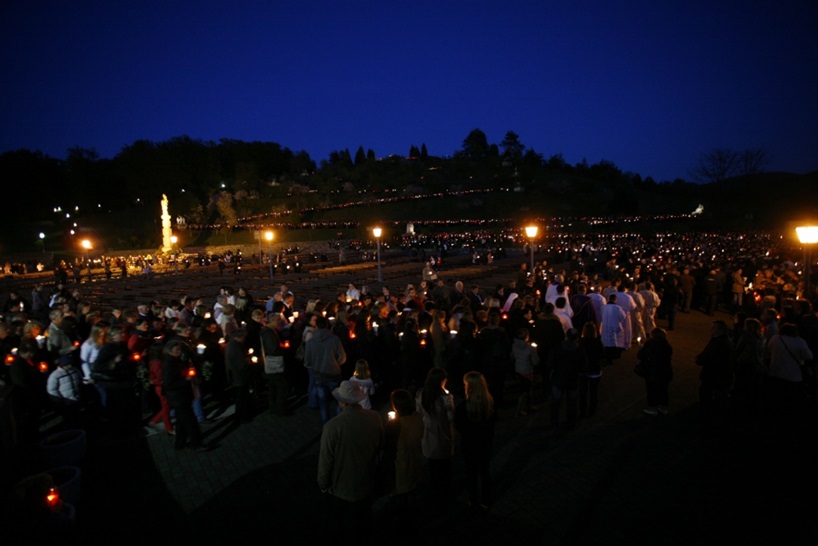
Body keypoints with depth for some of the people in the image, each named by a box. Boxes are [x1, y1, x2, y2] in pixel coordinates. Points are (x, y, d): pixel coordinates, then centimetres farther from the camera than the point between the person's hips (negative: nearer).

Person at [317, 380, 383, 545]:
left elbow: (326, 460, -21)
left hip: (340, 487, -4)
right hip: (365, 483, 4)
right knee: (362, 527, 28)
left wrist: (323, 483, -2)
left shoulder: (332, 426, -32)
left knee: (337, 527, 24)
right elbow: (379, 446, -1)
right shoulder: (375, 417, -18)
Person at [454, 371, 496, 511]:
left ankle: (474, 502, 33)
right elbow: (493, 421, 1)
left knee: (471, 473, 17)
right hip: (486, 443, 4)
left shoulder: (463, 407, -29)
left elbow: (459, 428, -15)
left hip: (469, 445, -4)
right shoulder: (490, 402, -16)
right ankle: (485, 501, 37)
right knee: (485, 471, 22)